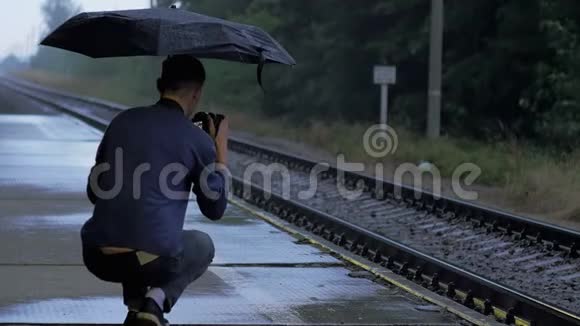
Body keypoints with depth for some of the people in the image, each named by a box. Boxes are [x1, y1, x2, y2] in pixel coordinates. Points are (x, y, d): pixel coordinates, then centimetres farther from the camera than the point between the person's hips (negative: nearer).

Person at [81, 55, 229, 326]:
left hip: (97, 259, 4)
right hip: (154, 259, -4)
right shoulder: (198, 140, 1)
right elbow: (215, 209, 14)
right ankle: (157, 300, 2)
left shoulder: (122, 121, 11)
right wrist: (221, 153, 24)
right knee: (203, 246, 30)